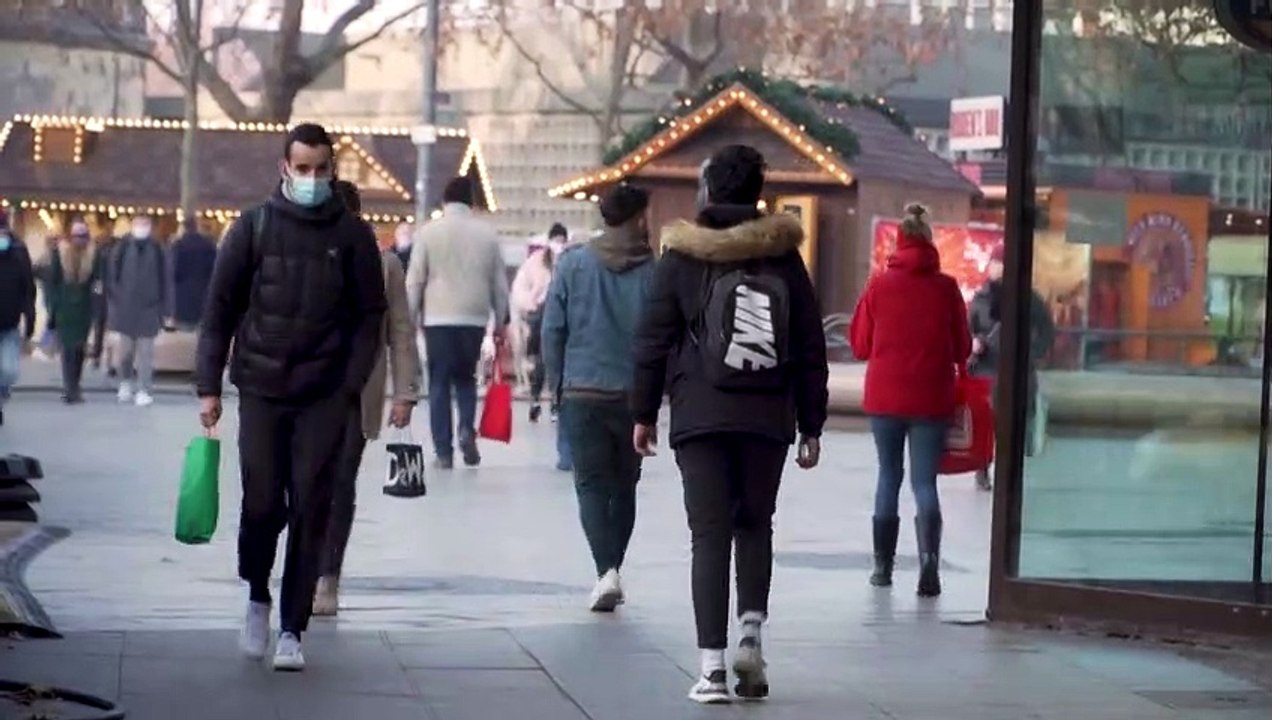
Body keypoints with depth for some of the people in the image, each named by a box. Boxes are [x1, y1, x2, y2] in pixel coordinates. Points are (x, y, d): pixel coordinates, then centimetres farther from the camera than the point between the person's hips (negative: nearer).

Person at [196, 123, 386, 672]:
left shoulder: (352, 235, 3)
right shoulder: (253, 228, 3)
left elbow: (369, 315, 4)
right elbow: (219, 309, 4)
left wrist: (351, 387, -6)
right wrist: (209, 388, -1)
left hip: (324, 396, 0)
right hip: (261, 390, 0)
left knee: (310, 512, -2)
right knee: (262, 504, -1)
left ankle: (292, 630, 5)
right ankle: (257, 597, 26)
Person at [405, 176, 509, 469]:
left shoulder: (430, 231, -2)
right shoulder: (487, 233, 3)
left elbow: (415, 280, -3)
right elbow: (500, 283, 6)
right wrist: (500, 321, 14)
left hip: (438, 319, -2)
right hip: (474, 318, 2)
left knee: (439, 384, 5)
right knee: (466, 377, 18)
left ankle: (444, 451, 1)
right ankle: (467, 429, -6)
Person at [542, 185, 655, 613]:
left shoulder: (572, 264, -2)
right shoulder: (653, 271, -5)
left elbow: (552, 329, 0)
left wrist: (558, 383, 11)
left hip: (582, 395, 0)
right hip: (634, 396, 1)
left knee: (591, 484, 2)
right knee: (624, 485, 16)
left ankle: (607, 570, -16)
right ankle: (612, 570, 21)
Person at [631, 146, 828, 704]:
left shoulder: (682, 256, 1)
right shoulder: (783, 257, 5)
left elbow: (654, 339, 2)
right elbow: (810, 348, 6)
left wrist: (643, 413, 10)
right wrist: (811, 424, 11)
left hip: (700, 416, -2)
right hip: (768, 417, 2)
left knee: (710, 535, -1)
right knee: (755, 526, 18)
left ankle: (712, 667, -6)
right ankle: (751, 631, 0)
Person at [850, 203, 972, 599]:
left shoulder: (879, 285, -4)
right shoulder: (946, 288, -3)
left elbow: (860, 345, 4)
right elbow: (962, 348, 4)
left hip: (885, 397, 1)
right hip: (931, 399, -1)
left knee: (889, 476, 15)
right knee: (925, 480, 3)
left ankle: (883, 565, 18)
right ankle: (929, 556, -19)